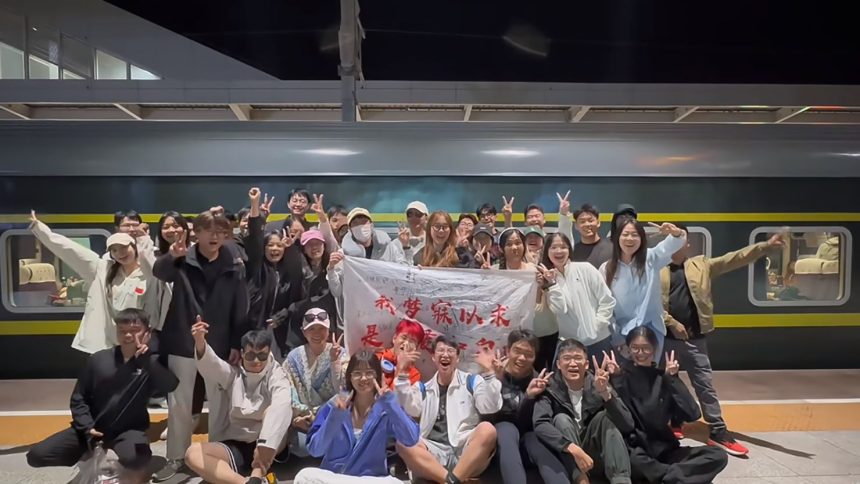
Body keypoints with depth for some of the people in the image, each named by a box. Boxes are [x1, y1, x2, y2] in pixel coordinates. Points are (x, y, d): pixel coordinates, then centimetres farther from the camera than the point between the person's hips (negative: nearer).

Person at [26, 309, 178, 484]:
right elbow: (78, 399, 6)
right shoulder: (98, 360, 1)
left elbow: (169, 386, -28)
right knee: (36, 455, -11)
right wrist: (87, 428, -10)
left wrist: (147, 356, -32)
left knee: (136, 458, -37)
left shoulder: (150, 364, -6)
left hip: (128, 430, -3)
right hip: (93, 428, 4)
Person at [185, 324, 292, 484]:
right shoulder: (233, 373, 7)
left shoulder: (276, 376, -5)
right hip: (236, 446, 3)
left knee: (272, 411, -30)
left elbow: (281, 407, -26)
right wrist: (200, 341, -38)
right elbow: (211, 365, -15)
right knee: (193, 453, -21)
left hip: (267, 446, -3)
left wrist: (265, 445, -43)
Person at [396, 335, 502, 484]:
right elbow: (409, 409, -2)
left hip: (467, 452, -1)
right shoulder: (423, 388, 17)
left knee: (487, 429, -30)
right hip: (434, 455, 1)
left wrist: (488, 371, -13)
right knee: (403, 443, -26)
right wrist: (402, 373, -9)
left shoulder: (472, 381, 12)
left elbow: (490, 408, -3)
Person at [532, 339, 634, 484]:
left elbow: (627, 426, -19)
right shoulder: (551, 388, -12)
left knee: (606, 417, -20)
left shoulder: (597, 385, -7)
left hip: (596, 456, 2)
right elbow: (540, 425, -28)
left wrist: (605, 393, -34)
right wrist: (573, 449, -41)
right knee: (561, 419, -25)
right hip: (565, 457, -1)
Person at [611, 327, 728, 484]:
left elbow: (692, 414, -5)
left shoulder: (663, 378, 8)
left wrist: (672, 379, -9)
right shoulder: (621, 378, -2)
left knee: (718, 455, -13)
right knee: (630, 459, -39)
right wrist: (614, 379, -22)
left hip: (664, 451, 5)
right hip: (633, 451, -4)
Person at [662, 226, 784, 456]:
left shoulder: (701, 265, 7)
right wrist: (672, 323, -14)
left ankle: (719, 433, 8)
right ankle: (674, 424, 29)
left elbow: (733, 259, -3)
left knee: (705, 384, 3)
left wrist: (765, 246, -13)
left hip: (695, 338, 1)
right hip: (666, 338, 0)